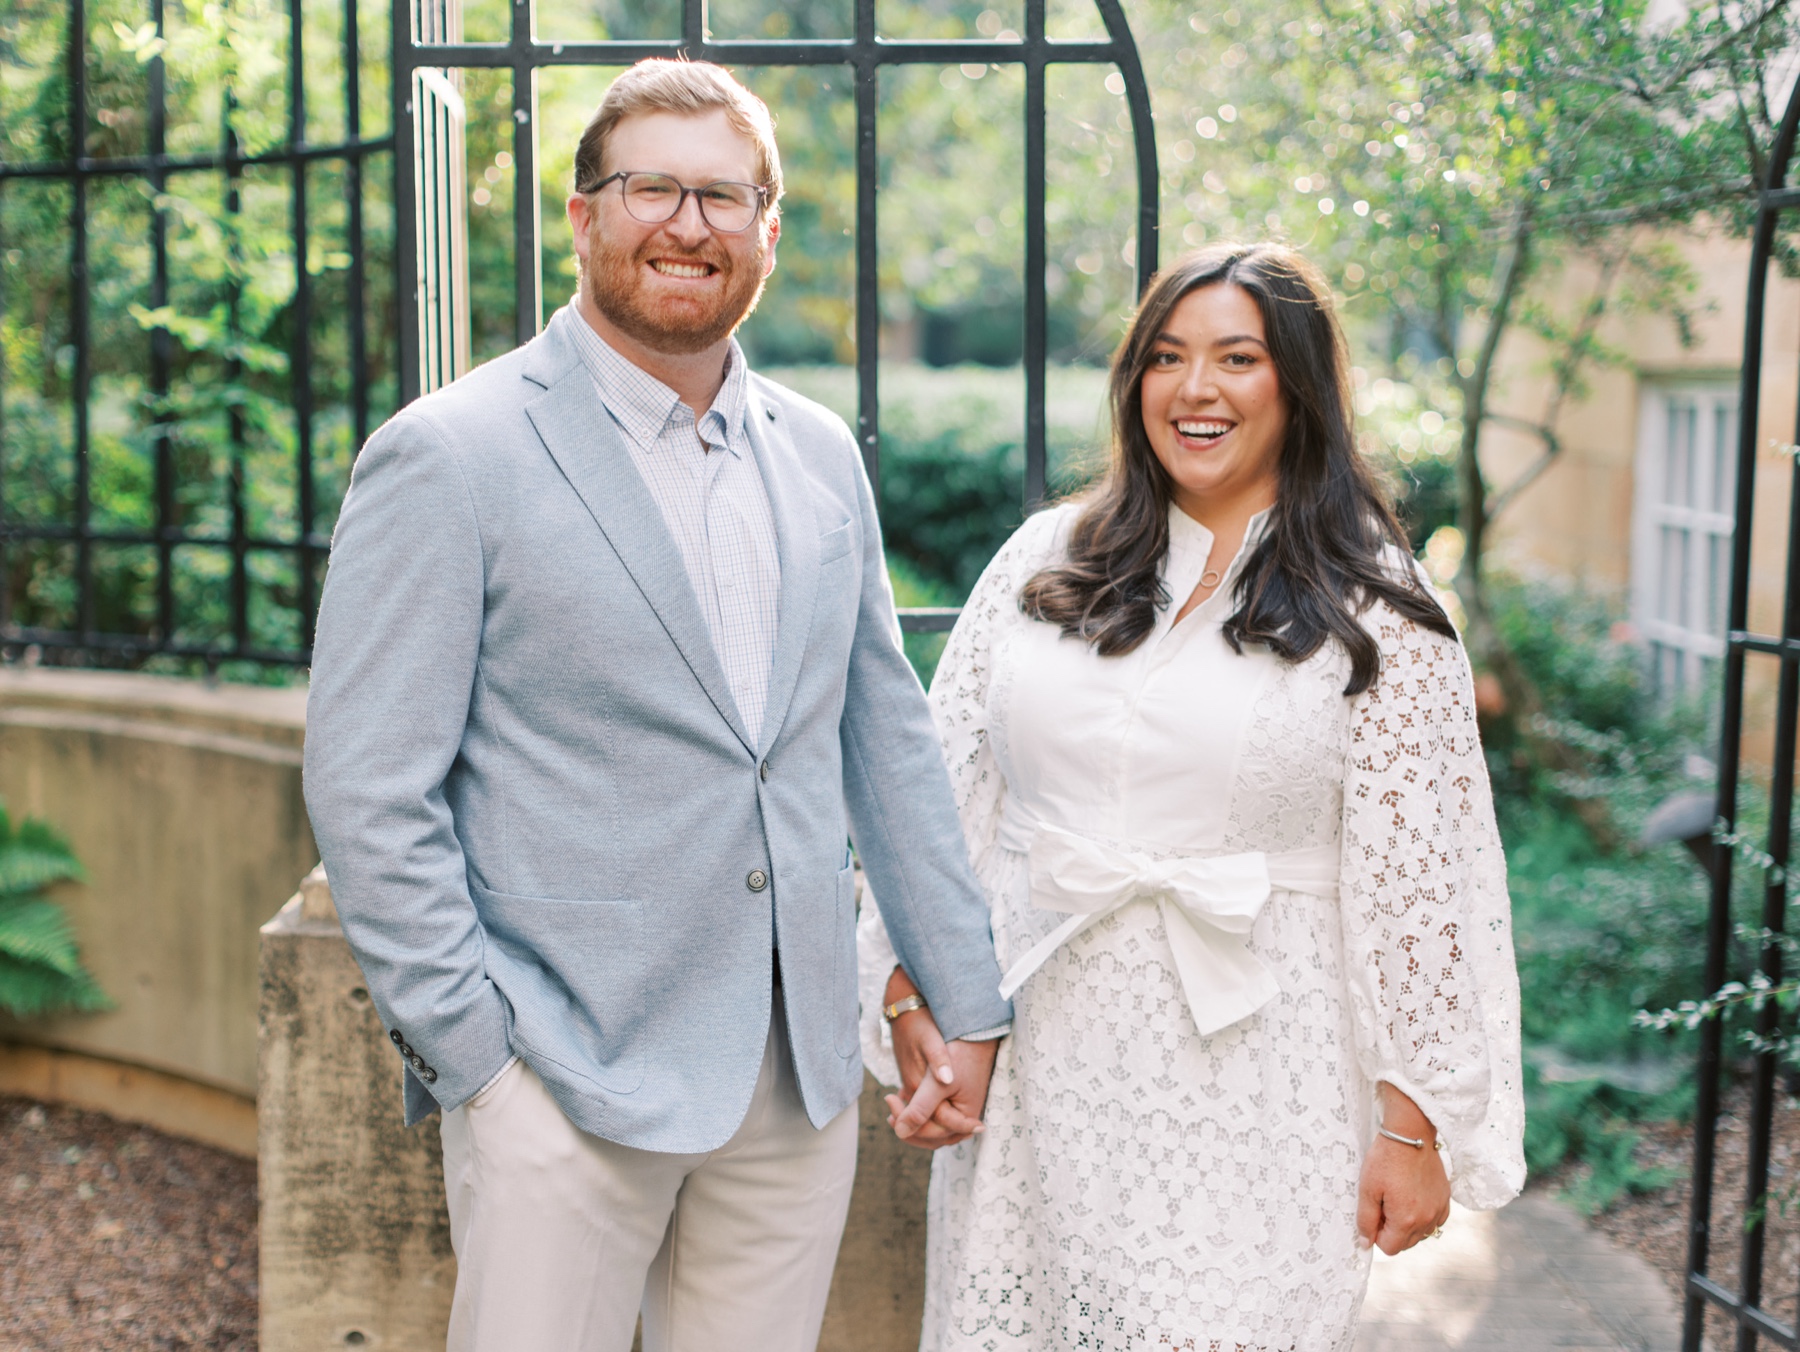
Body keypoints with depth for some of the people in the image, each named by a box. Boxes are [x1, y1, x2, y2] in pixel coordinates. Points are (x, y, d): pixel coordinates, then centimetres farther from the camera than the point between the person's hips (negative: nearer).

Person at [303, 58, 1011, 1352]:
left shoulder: (822, 455, 9)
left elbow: (887, 738, 14)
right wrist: (473, 1048, -11)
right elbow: (368, 789, -9)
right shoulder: (448, 457, -8)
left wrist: (967, 999, 13)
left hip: (803, 1076, 5)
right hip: (565, 1077, -5)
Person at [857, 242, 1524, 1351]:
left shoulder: (1375, 614, -3)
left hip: (1251, 1084, -3)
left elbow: (1418, 877, -5)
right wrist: (917, 998, 1)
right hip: (1037, 1057, 3)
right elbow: (941, 791, 7)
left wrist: (1416, 1126, -6)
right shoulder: (1047, 560, 7)